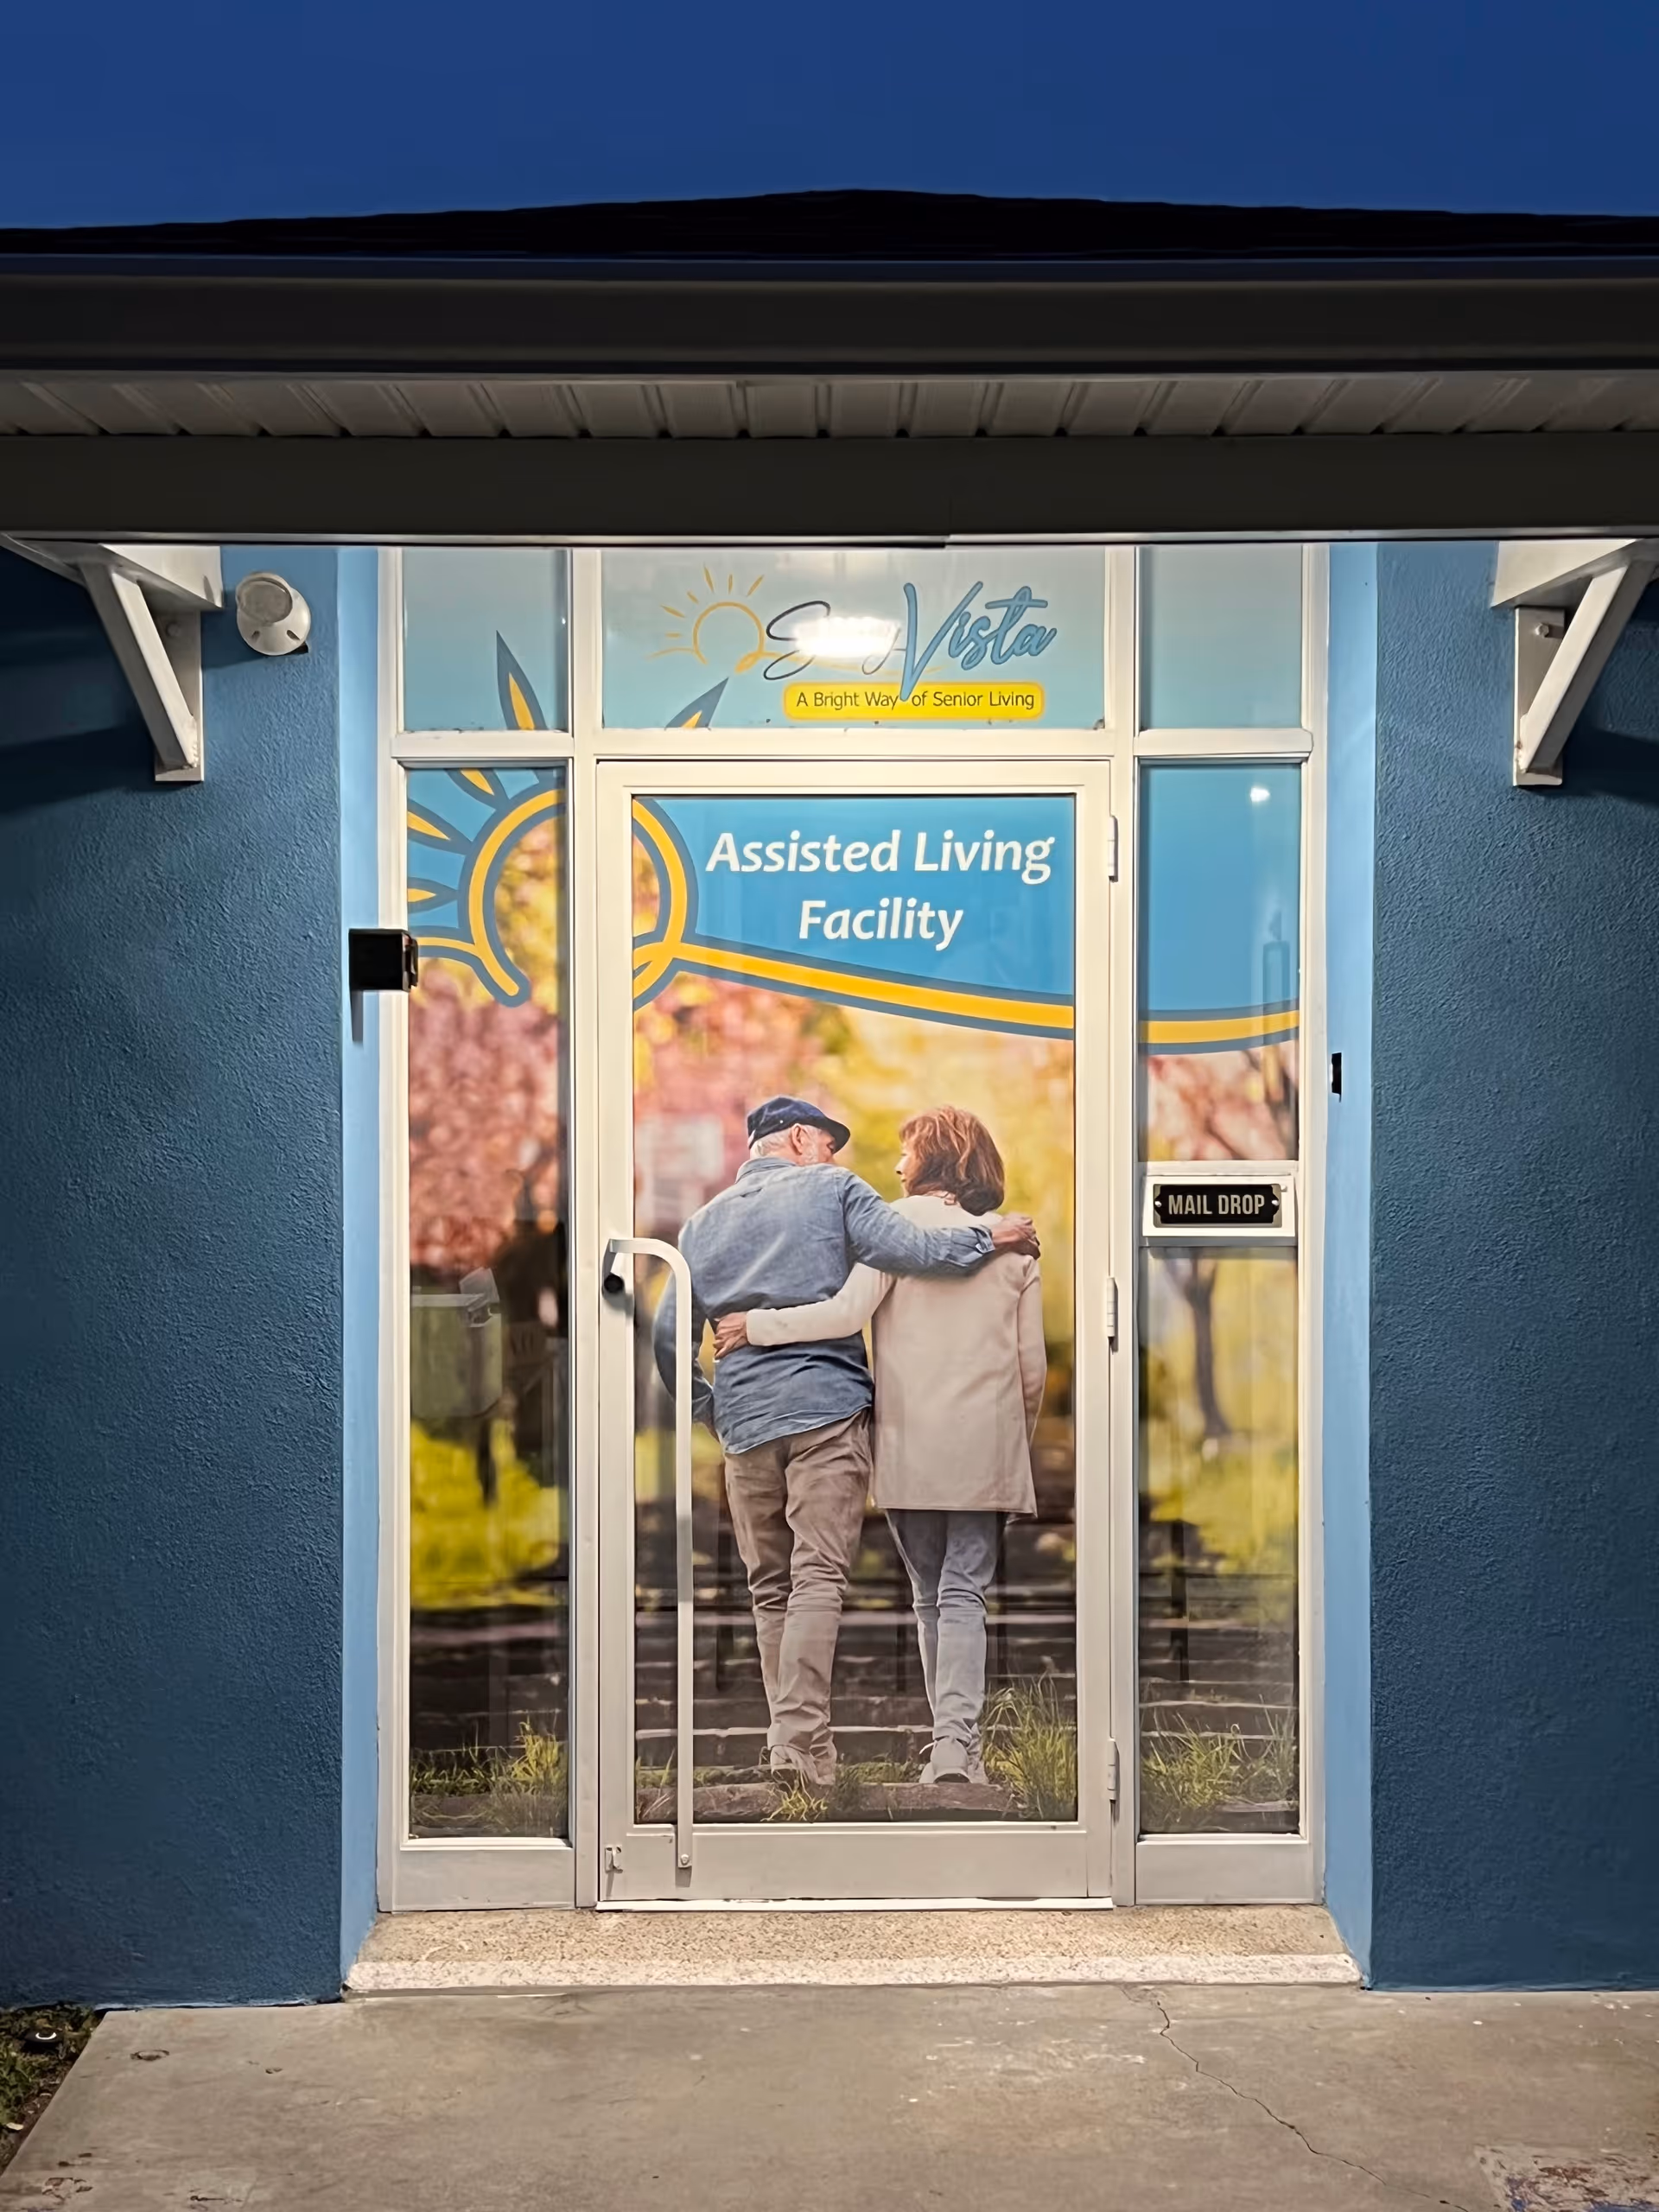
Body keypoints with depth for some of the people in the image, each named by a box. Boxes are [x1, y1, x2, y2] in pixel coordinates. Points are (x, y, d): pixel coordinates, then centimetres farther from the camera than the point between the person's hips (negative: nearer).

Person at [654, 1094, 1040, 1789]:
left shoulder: (704, 1221, 17)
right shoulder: (830, 1190, 4)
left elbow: (669, 1335, 13)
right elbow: (912, 1249, -9)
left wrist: (707, 1409, 22)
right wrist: (991, 1236, 4)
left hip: (744, 1422, 4)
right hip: (827, 1407, -4)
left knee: (769, 1588, 11)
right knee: (818, 1577, -8)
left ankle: (786, 1738, 13)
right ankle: (801, 1739, -17)